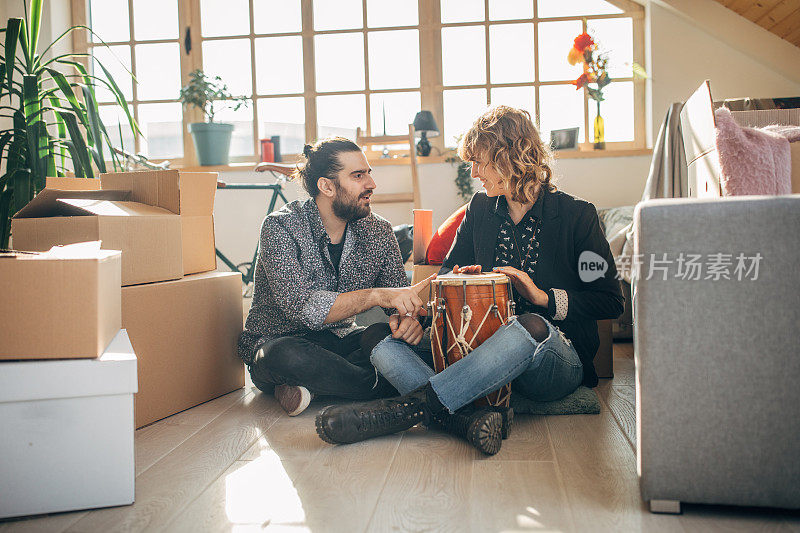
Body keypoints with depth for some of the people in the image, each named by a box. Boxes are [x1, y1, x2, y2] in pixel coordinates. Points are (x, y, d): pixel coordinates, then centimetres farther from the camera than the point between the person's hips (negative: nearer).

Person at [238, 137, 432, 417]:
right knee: (284, 355, -39)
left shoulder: (378, 230, -1)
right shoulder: (281, 227, -17)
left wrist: (406, 316, -27)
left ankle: (312, 385, -20)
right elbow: (302, 307, -29)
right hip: (278, 340, -4)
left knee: (398, 335, -24)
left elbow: (399, 296, -2)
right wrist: (374, 295, -40)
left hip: (341, 341, 4)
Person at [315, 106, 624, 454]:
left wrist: (545, 297, -16)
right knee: (386, 350, -17)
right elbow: (449, 273, 15)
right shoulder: (480, 209, 11)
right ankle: (468, 419, -41)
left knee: (532, 327, -41)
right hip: (483, 344, 5)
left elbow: (610, 301, -3)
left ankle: (411, 406, -38)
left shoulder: (576, 215, -2)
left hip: (558, 363, -4)